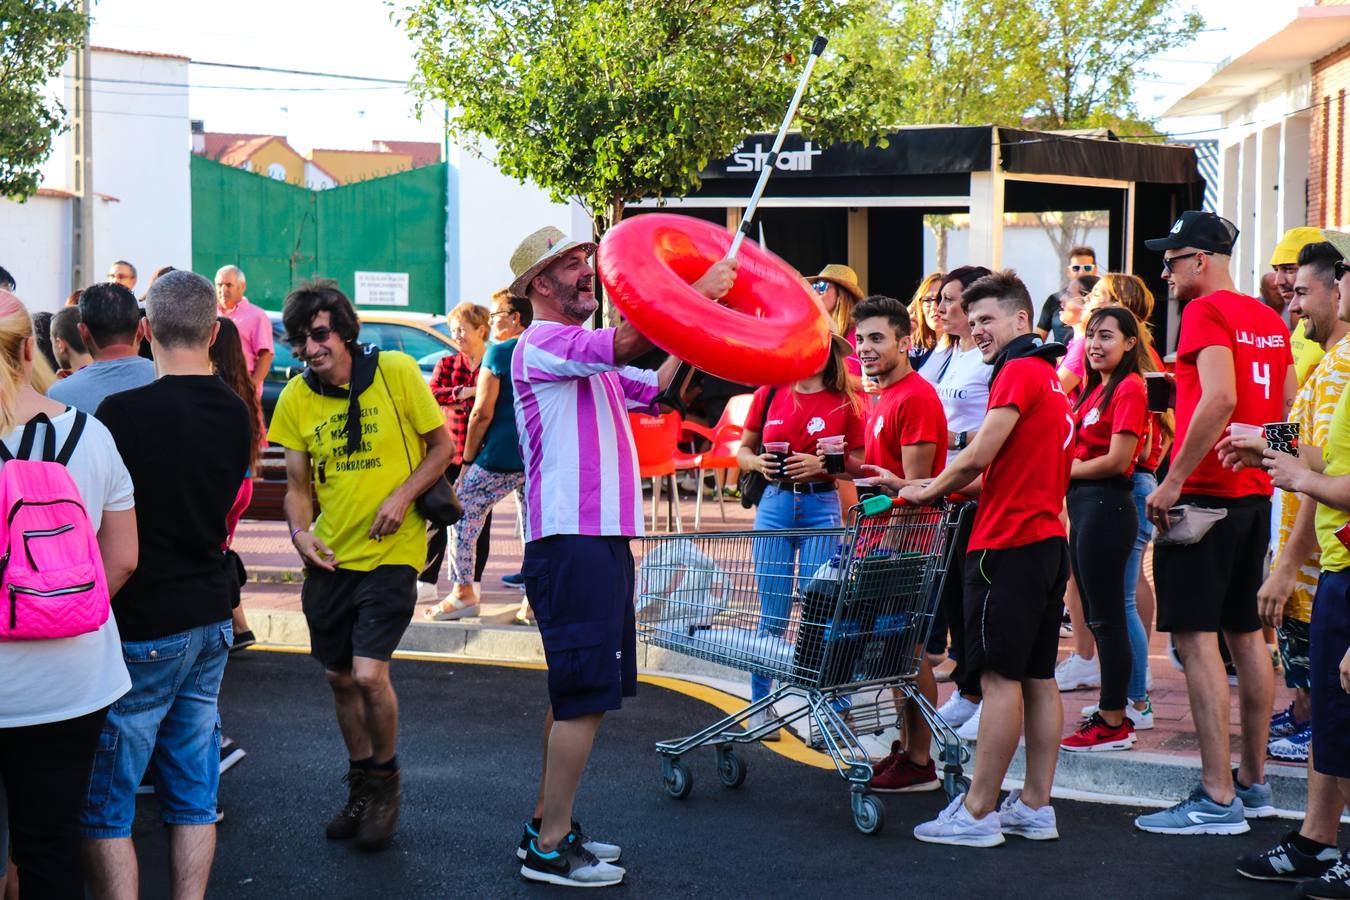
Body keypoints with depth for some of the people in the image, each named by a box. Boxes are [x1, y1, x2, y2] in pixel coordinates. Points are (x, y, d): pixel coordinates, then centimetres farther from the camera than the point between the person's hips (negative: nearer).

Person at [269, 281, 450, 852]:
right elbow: (298, 485, 8)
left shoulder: (396, 372, -11)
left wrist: (403, 496, -16)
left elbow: (441, 445, -1)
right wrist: (299, 530, -12)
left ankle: (386, 780, 13)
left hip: (390, 553, -4)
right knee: (340, 679, 13)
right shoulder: (295, 399, 0)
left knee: (369, 675, -14)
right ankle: (361, 786, 34)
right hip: (329, 558, 4)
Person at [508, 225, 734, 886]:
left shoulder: (591, 356, 21)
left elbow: (653, 387, 18)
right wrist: (698, 292, -17)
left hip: (601, 538, 10)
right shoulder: (543, 344, -11)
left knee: (577, 694, 15)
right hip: (571, 540, -10)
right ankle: (551, 849, -3)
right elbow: (629, 340, -25)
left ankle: (546, 826, 24)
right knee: (585, 695, -9)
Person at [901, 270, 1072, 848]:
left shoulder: (1019, 371, -11)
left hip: (1009, 544, -9)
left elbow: (978, 458, -16)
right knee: (1037, 677, 10)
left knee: (1000, 677, -7)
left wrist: (927, 492, 0)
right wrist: (945, 491, 13)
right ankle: (1035, 807, 14)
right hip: (1047, 540, 9)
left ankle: (977, 814, -3)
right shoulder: (1049, 378, 19)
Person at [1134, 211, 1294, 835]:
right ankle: (1253, 783, 21)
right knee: (1245, 632, 14)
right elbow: (1288, 404, 17)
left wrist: (1173, 482, -21)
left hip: (1206, 494, -9)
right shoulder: (1269, 319, 15)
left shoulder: (1206, 311, -12)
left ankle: (1218, 800, -9)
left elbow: (1220, 398, -24)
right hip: (1255, 492, 9)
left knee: (1195, 636, -8)